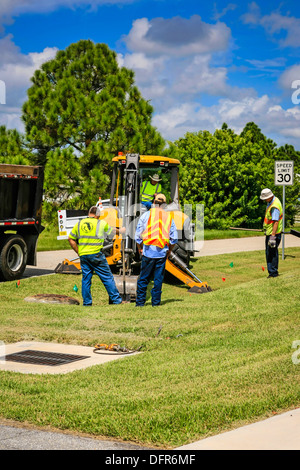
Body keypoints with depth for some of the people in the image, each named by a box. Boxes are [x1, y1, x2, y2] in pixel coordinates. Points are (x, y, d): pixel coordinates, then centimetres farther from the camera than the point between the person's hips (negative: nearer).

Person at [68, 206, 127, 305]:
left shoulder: (79, 224, 9)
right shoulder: (101, 224, 1)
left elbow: (71, 239, 12)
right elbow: (111, 230, 18)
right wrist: (120, 231, 39)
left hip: (83, 255, 4)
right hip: (96, 255, -4)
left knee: (86, 278, 11)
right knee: (107, 277, 3)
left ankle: (87, 302, 11)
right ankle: (116, 299, 6)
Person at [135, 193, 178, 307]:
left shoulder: (146, 215, 2)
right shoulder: (169, 217, 8)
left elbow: (138, 236, 3)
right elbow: (174, 238, 8)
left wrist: (140, 249, 15)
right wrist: (169, 251, 19)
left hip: (148, 252, -1)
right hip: (162, 252, 1)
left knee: (143, 278, 6)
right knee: (158, 278, 8)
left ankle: (140, 302, 7)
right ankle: (156, 302, 9)